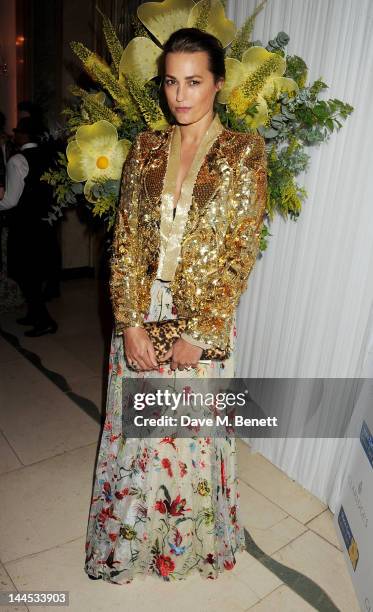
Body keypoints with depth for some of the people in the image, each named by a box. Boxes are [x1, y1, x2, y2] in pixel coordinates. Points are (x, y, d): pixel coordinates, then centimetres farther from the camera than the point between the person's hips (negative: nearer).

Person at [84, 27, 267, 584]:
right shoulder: (146, 148, 5)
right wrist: (130, 323, -8)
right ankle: (134, 536, 45)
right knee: (136, 428, 16)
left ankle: (192, 542, 43)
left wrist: (199, 334, -13)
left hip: (203, 320, -3)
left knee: (192, 430, 12)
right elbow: (125, 241, 1)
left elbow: (240, 254, -10)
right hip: (141, 316, 4)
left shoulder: (243, 152, -5)